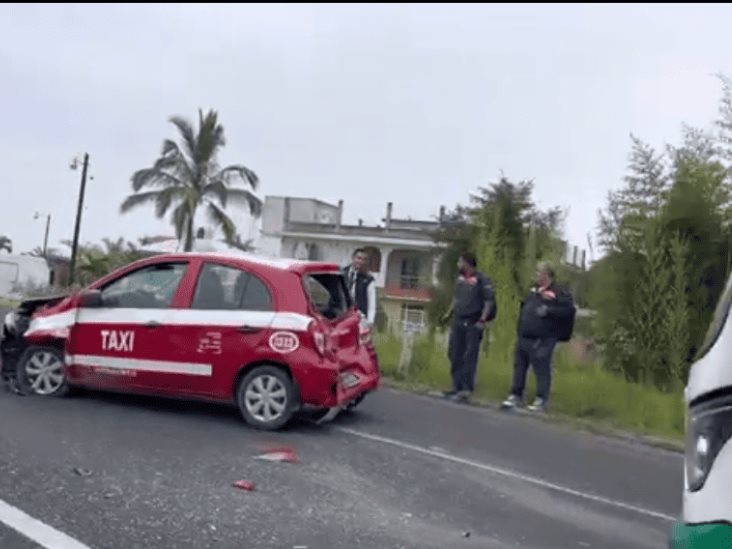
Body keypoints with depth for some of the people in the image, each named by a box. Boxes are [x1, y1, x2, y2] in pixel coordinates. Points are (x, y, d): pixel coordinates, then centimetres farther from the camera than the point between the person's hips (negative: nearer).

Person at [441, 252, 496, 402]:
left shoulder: (482, 280, -9)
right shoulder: (460, 279, 13)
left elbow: (489, 301, -13)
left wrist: (483, 320, -20)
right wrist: (449, 313, 20)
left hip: (473, 324, -8)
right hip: (458, 322, 8)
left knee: (469, 358, -5)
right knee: (455, 356, 10)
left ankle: (466, 390, -3)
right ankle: (457, 387, 19)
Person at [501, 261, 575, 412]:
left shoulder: (558, 293, -6)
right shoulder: (534, 291, 17)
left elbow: (569, 310, -13)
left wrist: (548, 311, -20)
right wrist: (519, 329, 19)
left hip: (541, 341, -8)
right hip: (523, 338, 8)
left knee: (542, 370, -3)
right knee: (519, 367, 13)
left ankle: (541, 401, 5)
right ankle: (516, 396, 23)